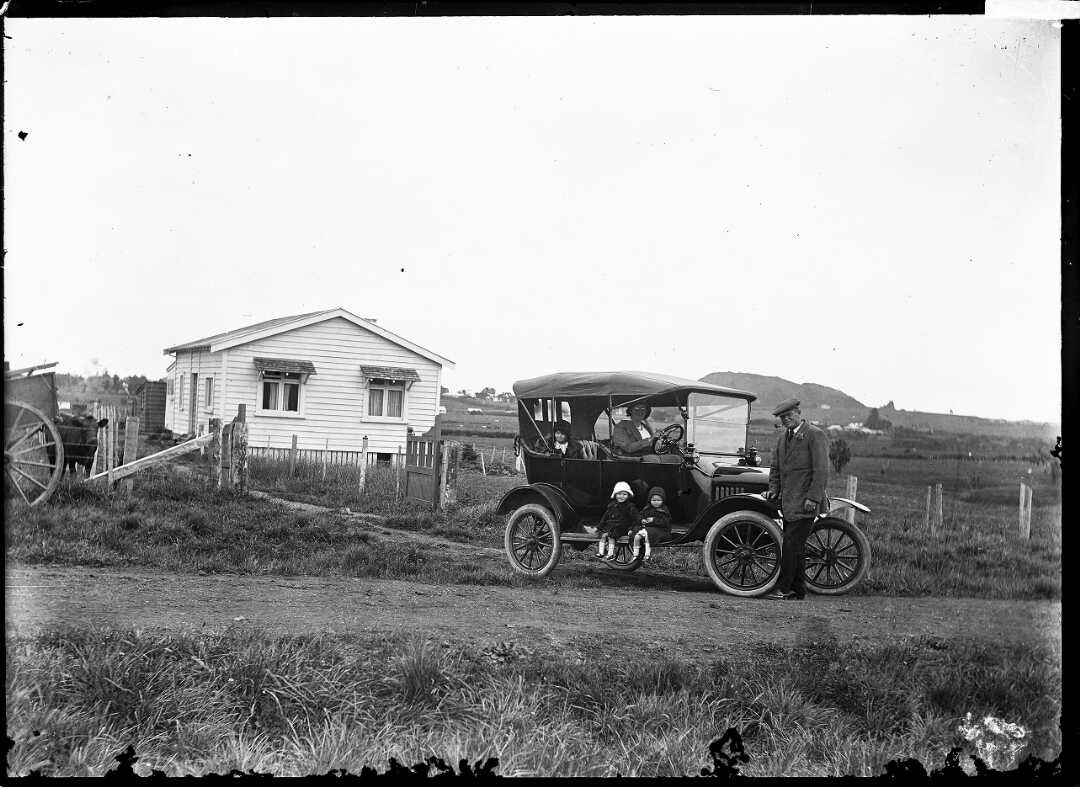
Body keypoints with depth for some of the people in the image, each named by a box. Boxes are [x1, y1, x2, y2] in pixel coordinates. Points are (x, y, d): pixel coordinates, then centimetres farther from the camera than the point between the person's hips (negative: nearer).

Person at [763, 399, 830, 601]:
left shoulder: (815, 435, -7)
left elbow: (821, 470, -13)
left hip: (805, 503, -8)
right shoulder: (782, 438, 18)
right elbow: (776, 468, 22)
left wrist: (813, 497, -19)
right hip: (787, 502, 8)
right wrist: (773, 489, 5)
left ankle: (783, 588, -7)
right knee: (795, 547, 10)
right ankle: (798, 591, 16)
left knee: (791, 545, -12)